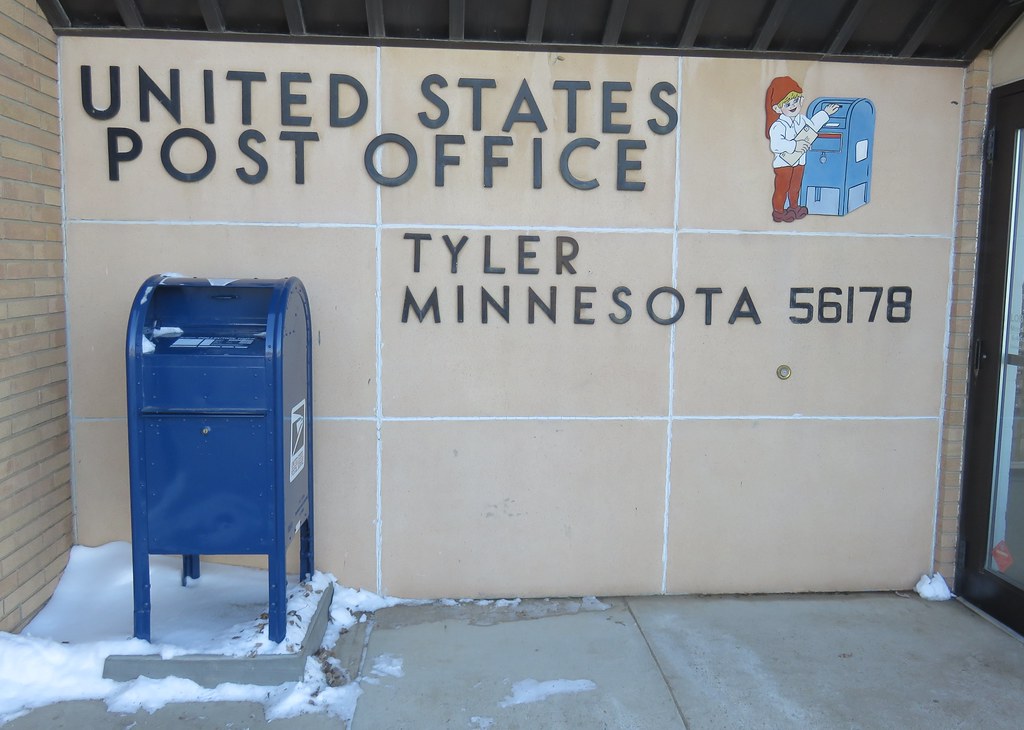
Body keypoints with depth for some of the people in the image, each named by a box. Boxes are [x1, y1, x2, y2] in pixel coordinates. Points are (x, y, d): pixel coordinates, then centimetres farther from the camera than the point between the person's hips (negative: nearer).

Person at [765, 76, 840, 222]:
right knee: (782, 189, -1)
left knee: (795, 187, 21)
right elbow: (775, 145, -36)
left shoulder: (801, 119, 2)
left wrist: (825, 113, 28)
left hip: (799, 161, 8)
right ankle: (778, 211, 11)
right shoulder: (778, 126, -25)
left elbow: (812, 125, 25)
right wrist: (795, 145, -33)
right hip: (783, 162, -8)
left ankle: (794, 207, 38)